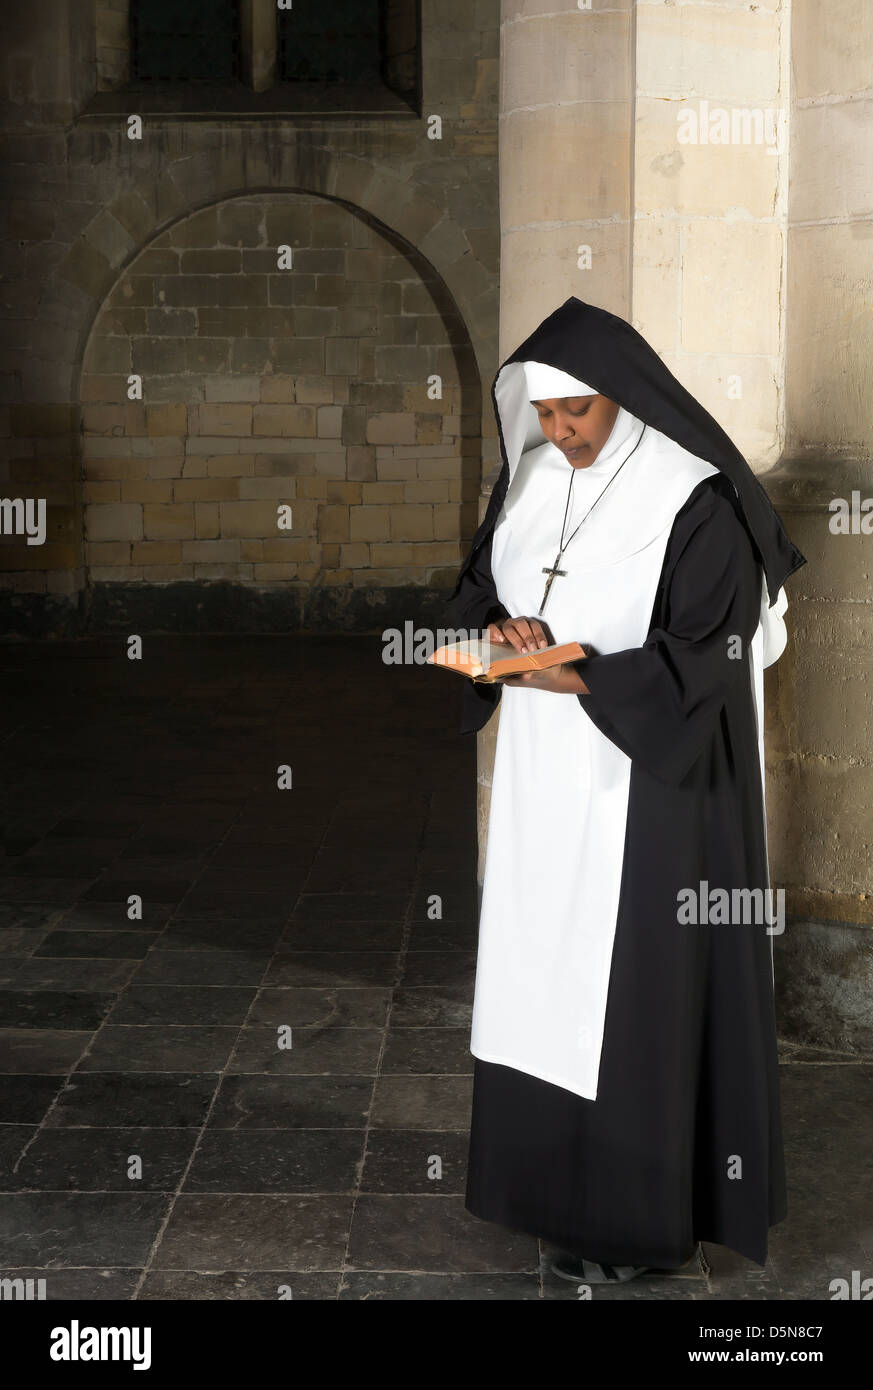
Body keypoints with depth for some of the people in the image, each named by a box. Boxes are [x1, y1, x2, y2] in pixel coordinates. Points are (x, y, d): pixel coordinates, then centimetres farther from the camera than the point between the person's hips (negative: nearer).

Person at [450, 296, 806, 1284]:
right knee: (544, 969, 12)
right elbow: (476, 584, 13)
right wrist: (501, 629, -9)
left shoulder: (694, 501, -15)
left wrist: (576, 677, -25)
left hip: (649, 778, -6)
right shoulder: (529, 478, 5)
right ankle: (554, 1176, 26)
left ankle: (639, 1217, 12)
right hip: (544, 777, 7)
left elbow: (704, 656, -17)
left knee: (634, 984, 0)